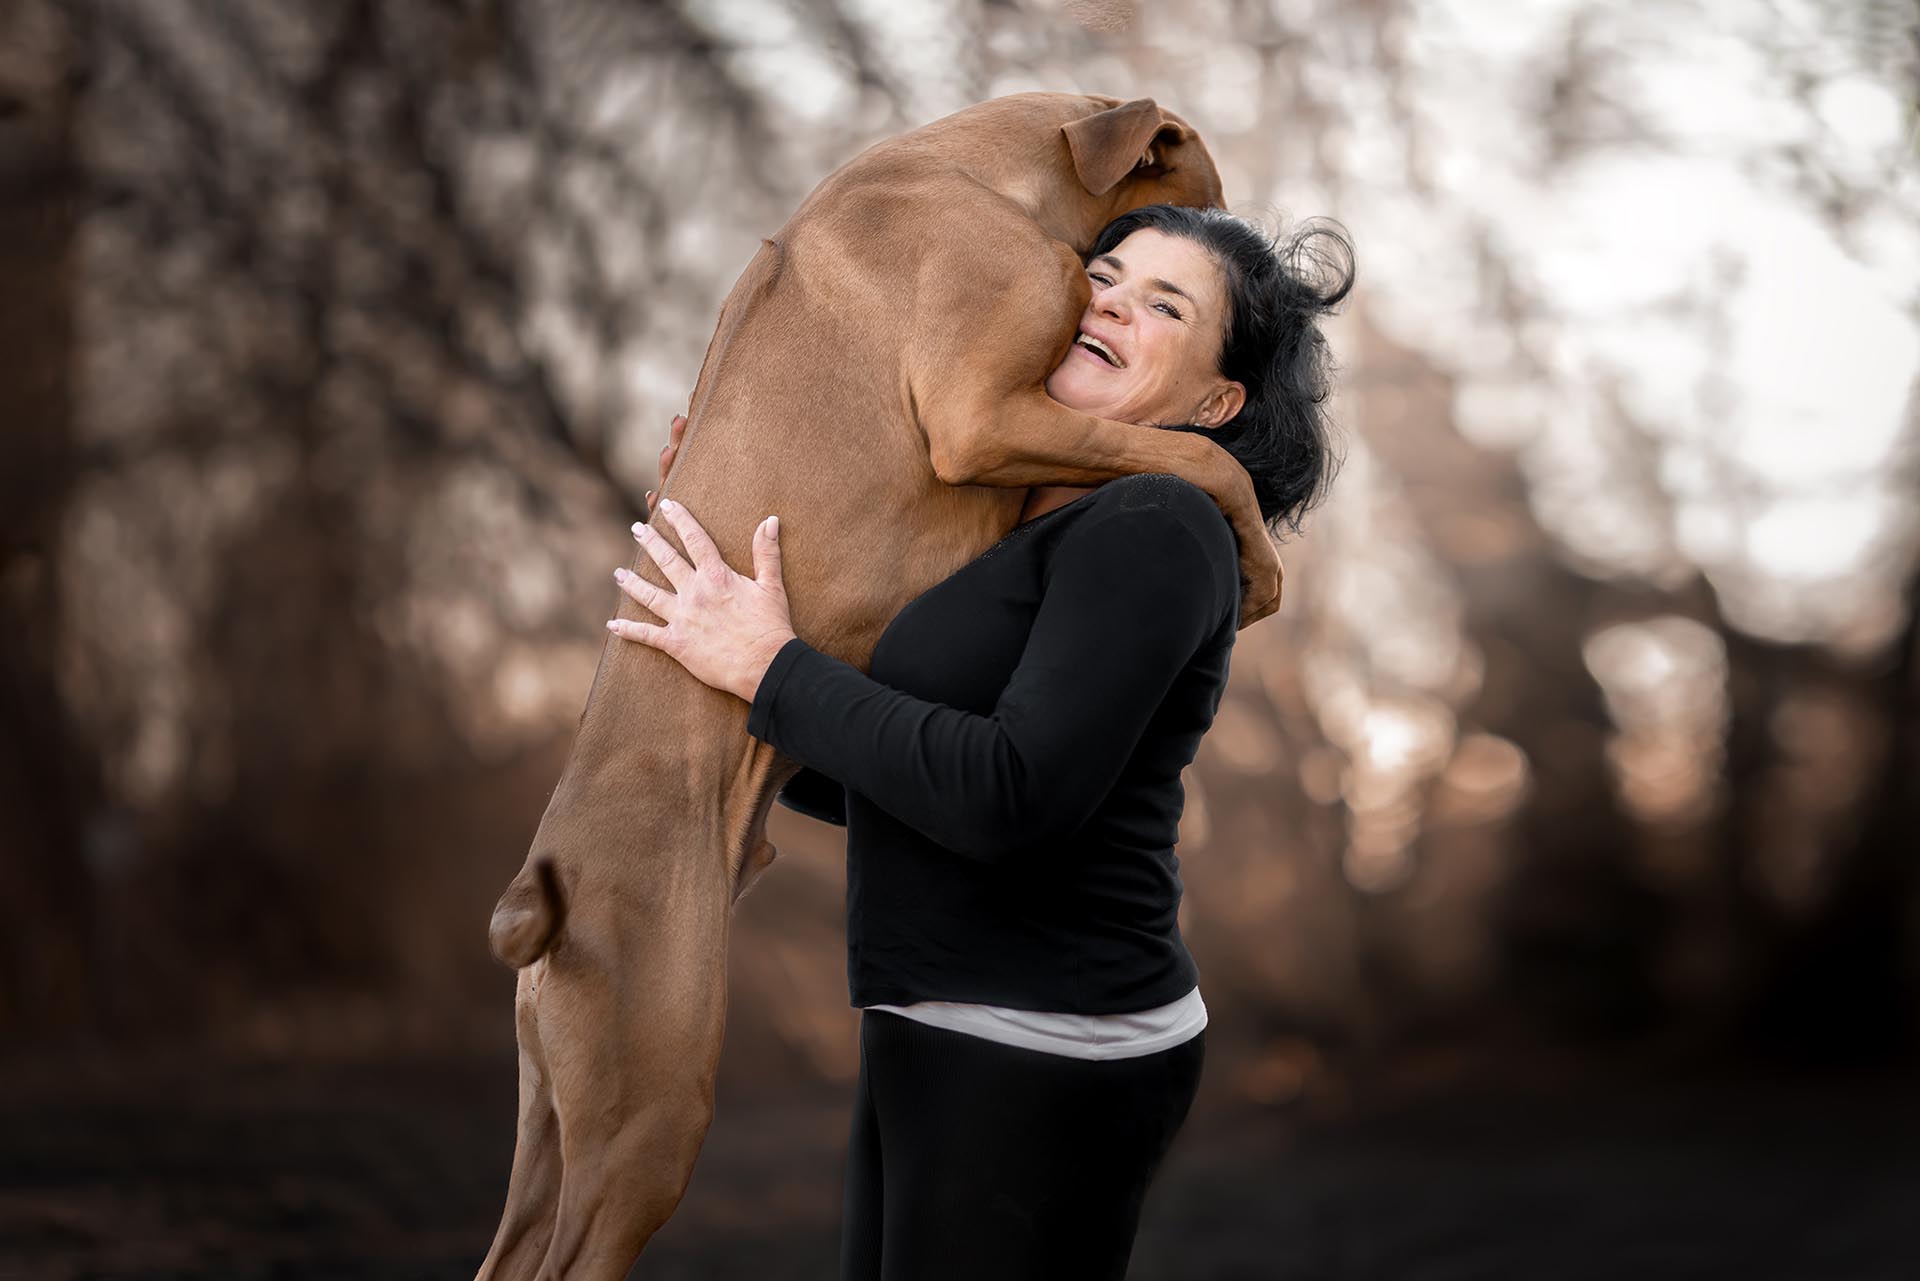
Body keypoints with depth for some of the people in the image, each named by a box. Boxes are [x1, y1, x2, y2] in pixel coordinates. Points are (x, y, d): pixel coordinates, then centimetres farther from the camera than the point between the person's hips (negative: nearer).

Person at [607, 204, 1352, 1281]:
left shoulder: (1155, 532, -14)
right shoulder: (1023, 542, 13)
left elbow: (1013, 796, -26)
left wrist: (767, 666, -17)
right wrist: (717, 515, 16)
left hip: (1047, 1062, -9)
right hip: (944, 1038, 9)